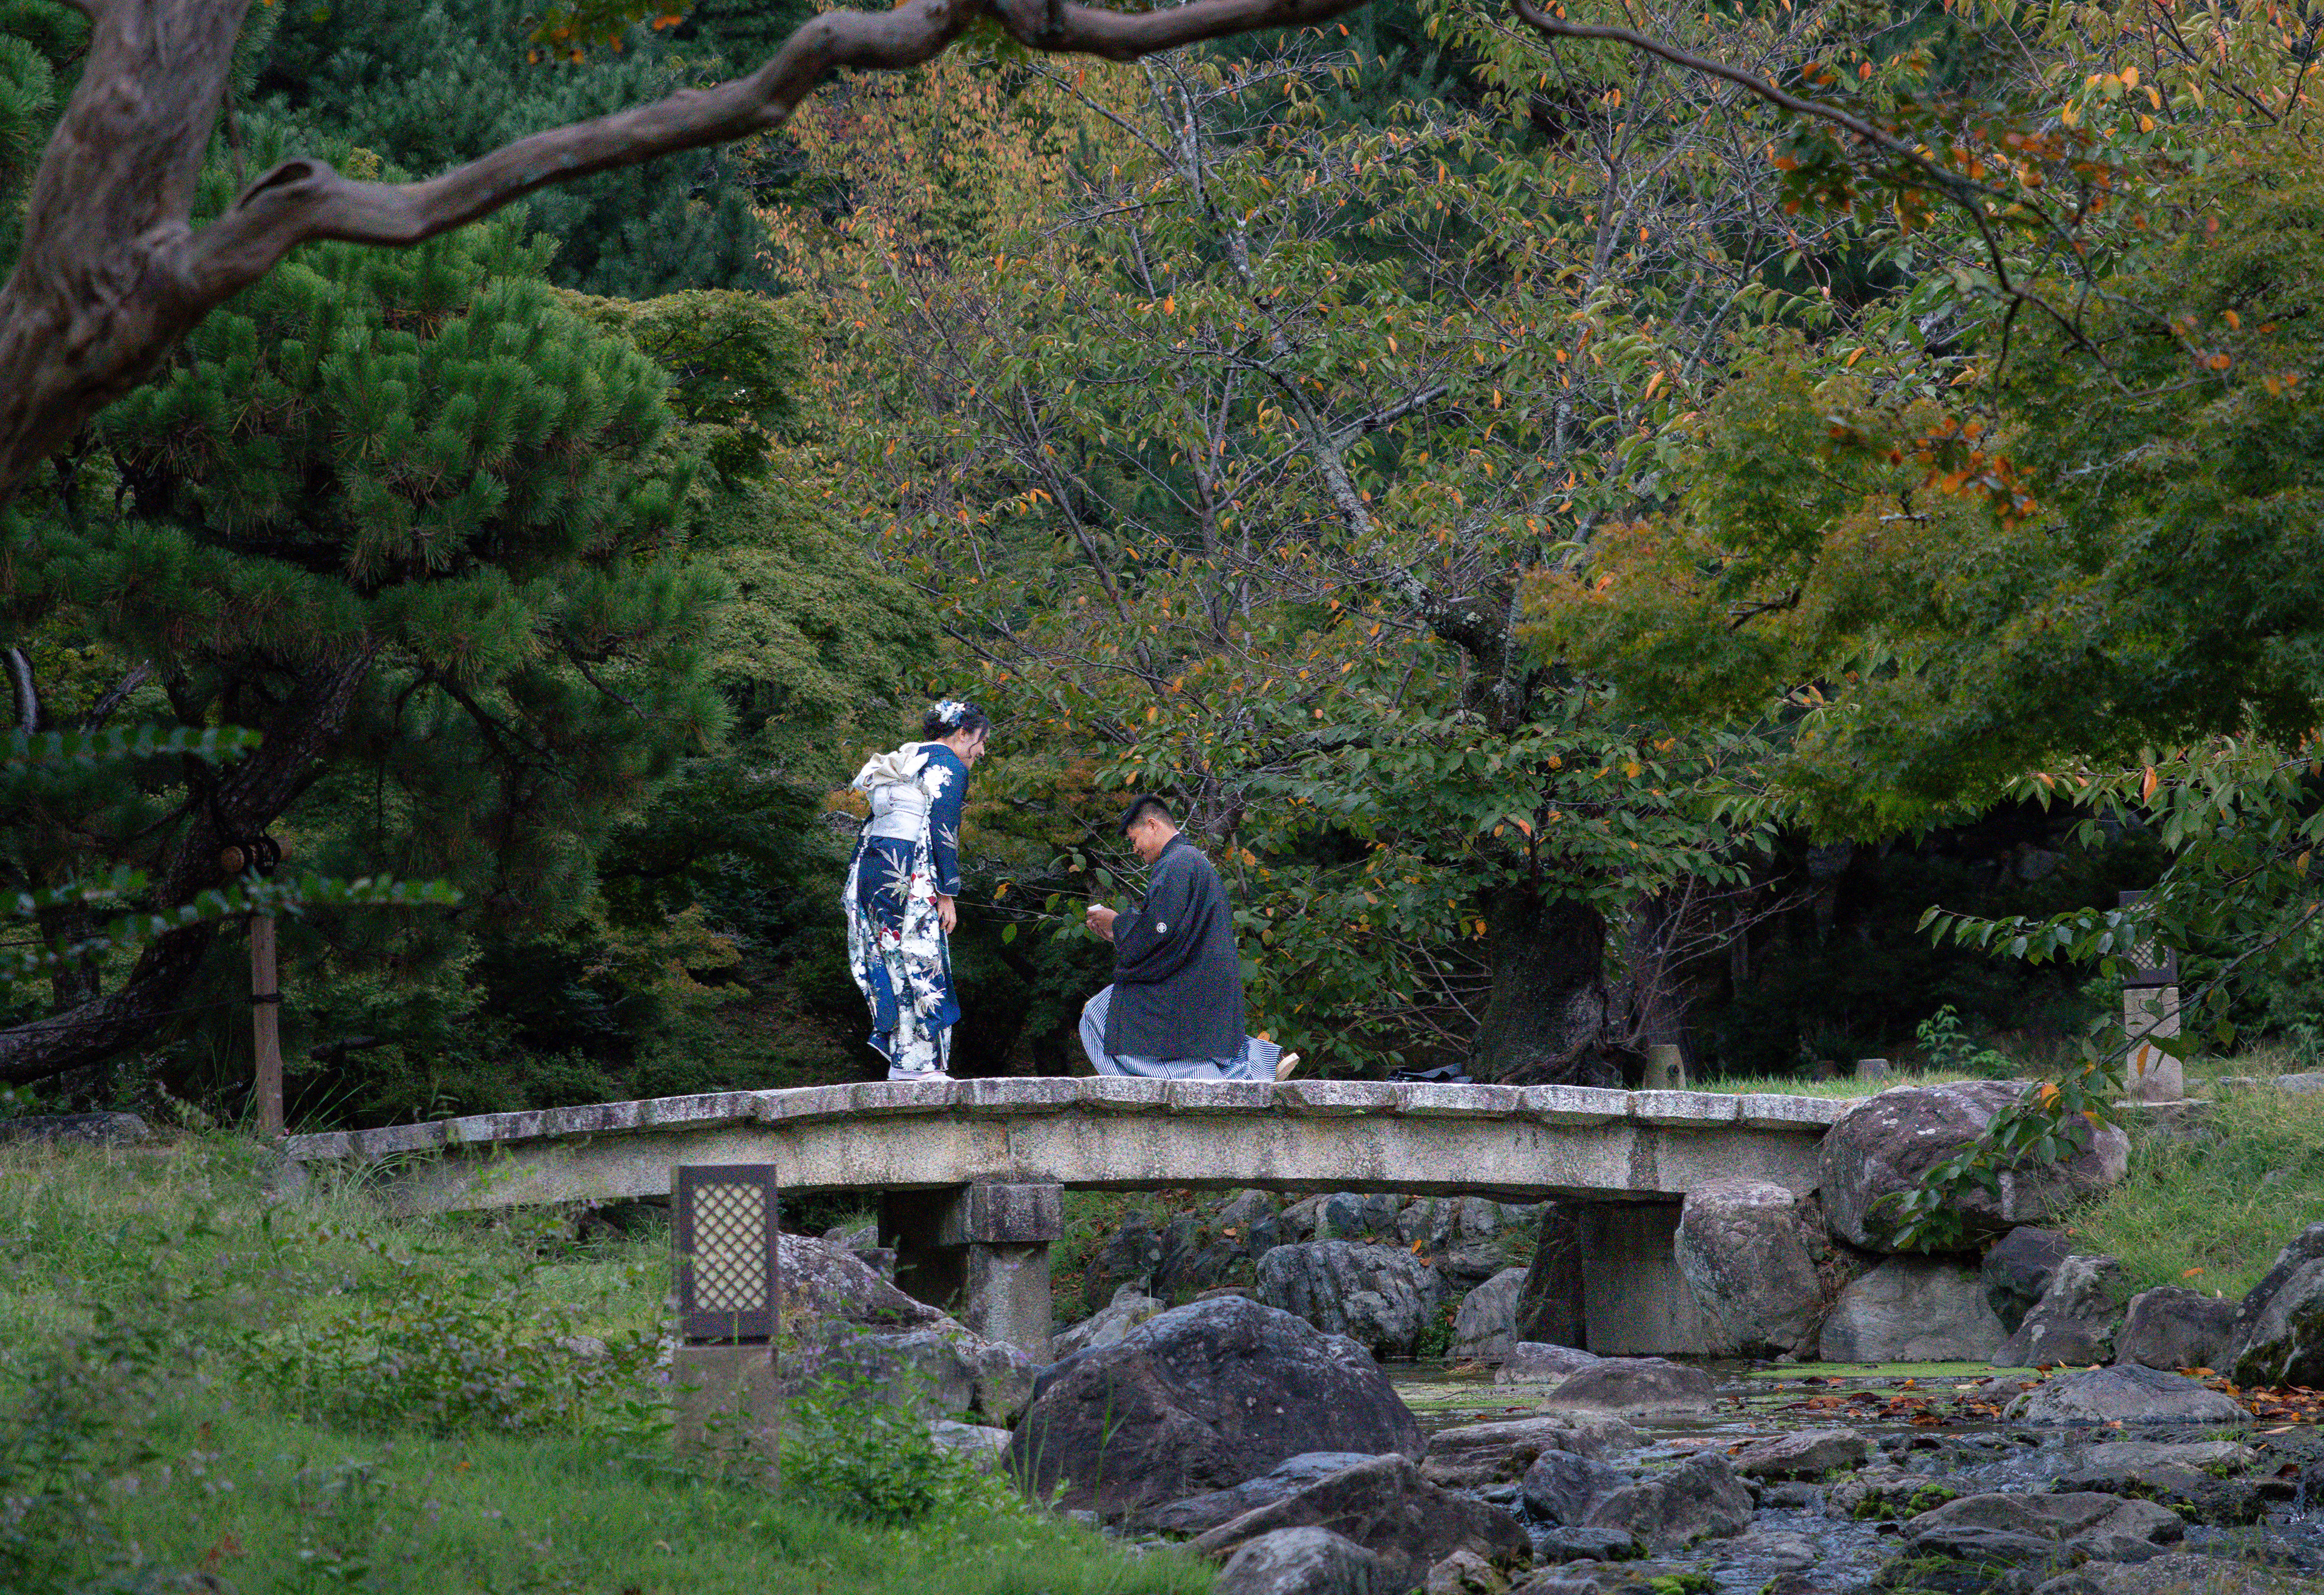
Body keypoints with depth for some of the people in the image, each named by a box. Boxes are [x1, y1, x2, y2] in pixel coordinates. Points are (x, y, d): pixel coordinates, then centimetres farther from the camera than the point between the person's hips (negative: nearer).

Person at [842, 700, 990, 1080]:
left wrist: (854, 889, 23)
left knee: (889, 962, 9)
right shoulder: (949, 766, -2)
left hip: (869, 864, 9)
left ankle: (901, 1062, 6)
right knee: (920, 963, -6)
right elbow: (943, 830, -11)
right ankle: (918, 1064, -8)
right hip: (907, 873, -9)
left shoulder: (904, 761, 24)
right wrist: (947, 894, -12)